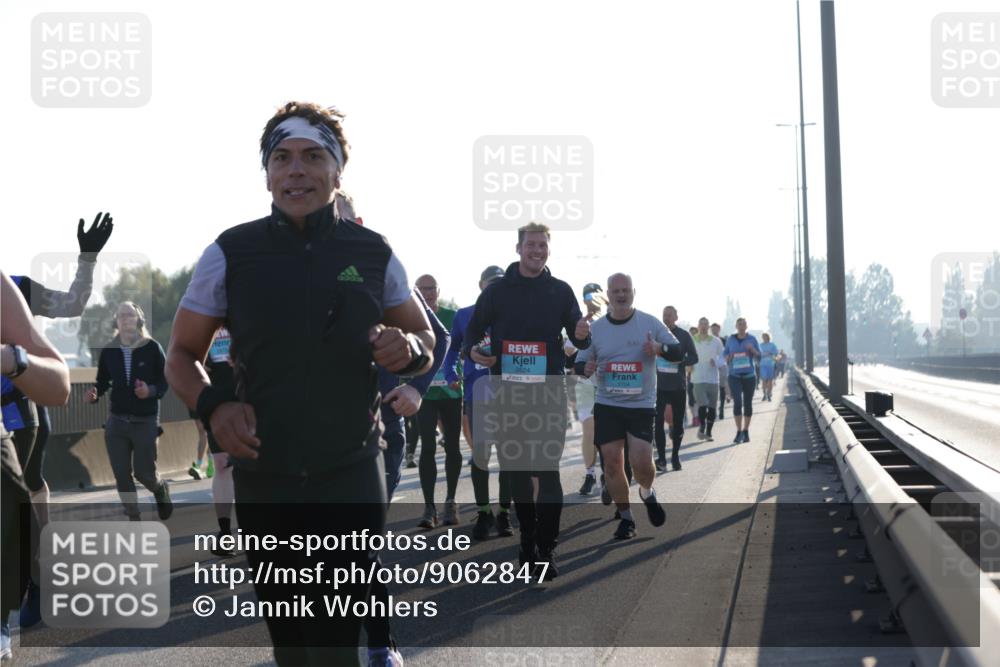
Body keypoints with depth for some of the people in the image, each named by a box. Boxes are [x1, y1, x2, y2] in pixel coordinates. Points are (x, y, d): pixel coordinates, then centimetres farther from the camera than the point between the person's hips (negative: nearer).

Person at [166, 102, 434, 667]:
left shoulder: (375, 255, 2)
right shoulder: (231, 253, 0)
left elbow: (426, 341, 13)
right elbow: (183, 355, 8)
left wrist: (409, 350, -12)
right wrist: (213, 405, -13)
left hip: (353, 477, -1)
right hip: (264, 478, 1)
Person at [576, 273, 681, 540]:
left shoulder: (650, 323, -2)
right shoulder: (596, 328, 3)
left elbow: (679, 352, -1)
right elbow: (580, 363, 10)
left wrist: (660, 348, -23)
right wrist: (586, 368, -15)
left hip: (642, 405, -2)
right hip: (607, 405, 2)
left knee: (642, 462, -12)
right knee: (612, 461, -1)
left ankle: (647, 493, 23)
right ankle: (625, 517, 15)